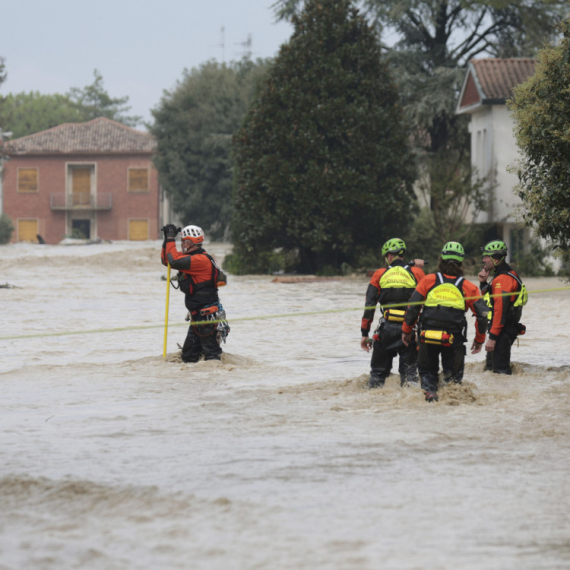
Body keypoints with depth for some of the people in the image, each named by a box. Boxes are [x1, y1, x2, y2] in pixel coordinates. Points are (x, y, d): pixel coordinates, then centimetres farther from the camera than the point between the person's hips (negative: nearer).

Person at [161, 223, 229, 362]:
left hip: (208, 317, -10)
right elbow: (166, 260, 21)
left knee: (211, 354, -8)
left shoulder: (201, 260, -18)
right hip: (197, 317, 10)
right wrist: (167, 239, 10)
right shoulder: (190, 259, 14)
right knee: (188, 355, 13)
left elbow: (174, 261, -28)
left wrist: (171, 239, -16)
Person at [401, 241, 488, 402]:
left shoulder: (428, 280, 3)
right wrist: (479, 340, 16)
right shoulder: (468, 287, 5)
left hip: (427, 337, 0)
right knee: (453, 376, 13)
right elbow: (482, 314, 3)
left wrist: (406, 330, 13)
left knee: (427, 371, 18)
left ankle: (429, 391, -7)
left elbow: (413, 307, 1)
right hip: (454, 339, 0)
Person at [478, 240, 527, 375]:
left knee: (500, 371, -9)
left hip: (502, 331, -11)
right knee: (491, 368, 18)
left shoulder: (503, 279, -19)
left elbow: (500, 309, -24)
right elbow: (489, 299, 27)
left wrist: (492, 337, -25)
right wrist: (484, 283, 9)